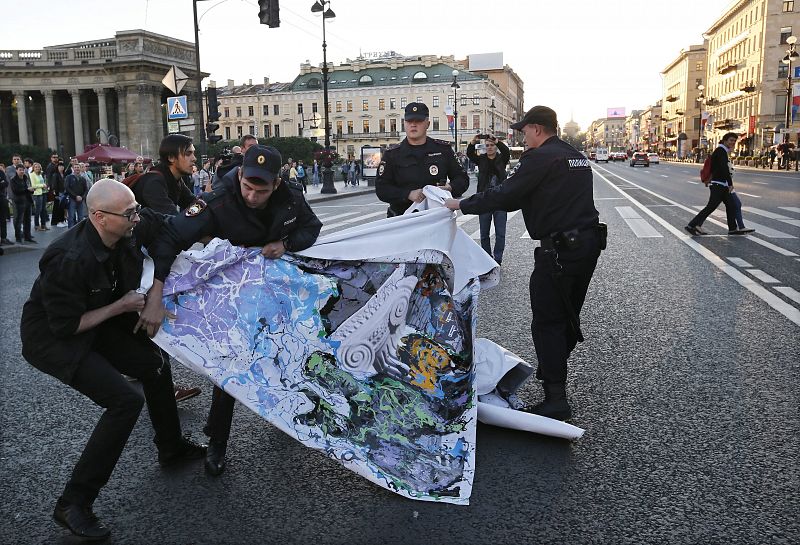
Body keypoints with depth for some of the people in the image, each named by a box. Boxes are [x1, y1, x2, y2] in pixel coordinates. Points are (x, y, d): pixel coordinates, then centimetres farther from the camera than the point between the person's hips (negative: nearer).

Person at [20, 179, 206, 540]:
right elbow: (66, 326, -27)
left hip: (97, 323, 8)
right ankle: (73, 504, -8)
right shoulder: (70, 259, -35)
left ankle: (171, 449, 37)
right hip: (51, 338, -8)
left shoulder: (133, 228, -15)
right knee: (125, 401, -20)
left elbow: (163, 224, 7)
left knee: (155, 365, 15)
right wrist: (121, 306, -20)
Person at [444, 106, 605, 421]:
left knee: (547, 322, -4)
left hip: (559, 249, -10)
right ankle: (553, 370, 38)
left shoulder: (540, 158, -13)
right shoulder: (576, 157, 16)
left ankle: (556, 400, -2)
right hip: (589, 243, 10)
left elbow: (505, 195, -17)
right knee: (568, 315, 20)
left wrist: (462, 205, -7)